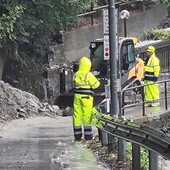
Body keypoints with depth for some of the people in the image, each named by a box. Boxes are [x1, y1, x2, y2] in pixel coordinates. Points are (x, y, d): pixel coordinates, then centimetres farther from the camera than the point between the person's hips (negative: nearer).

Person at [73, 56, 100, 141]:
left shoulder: (76, 75, 4)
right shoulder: (88, 75, -13)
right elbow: (95, 85, -7)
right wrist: (97, 82, 12)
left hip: (77, 96, 5)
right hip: (86, 97, -5)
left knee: (77, 115, 8)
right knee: (87, 115, 1)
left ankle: (77, 135, 10)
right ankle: (88, 135, 3)